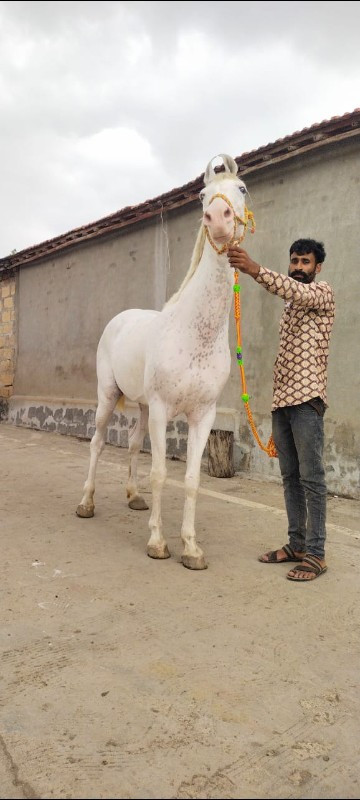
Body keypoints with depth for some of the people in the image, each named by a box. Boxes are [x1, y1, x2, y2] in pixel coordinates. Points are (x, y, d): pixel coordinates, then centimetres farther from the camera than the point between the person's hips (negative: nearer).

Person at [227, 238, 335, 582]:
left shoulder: (322, 292, 1)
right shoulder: (290, 306, 24)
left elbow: (295, 290, -24)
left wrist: (255, 269, -39)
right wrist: (276, 405, 17)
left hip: (307, 398, -8)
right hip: (281, 399, 8)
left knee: (311, 477, -5)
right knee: (290, 476, 10)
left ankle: (316, 553, 1)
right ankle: (296, 544, 19)